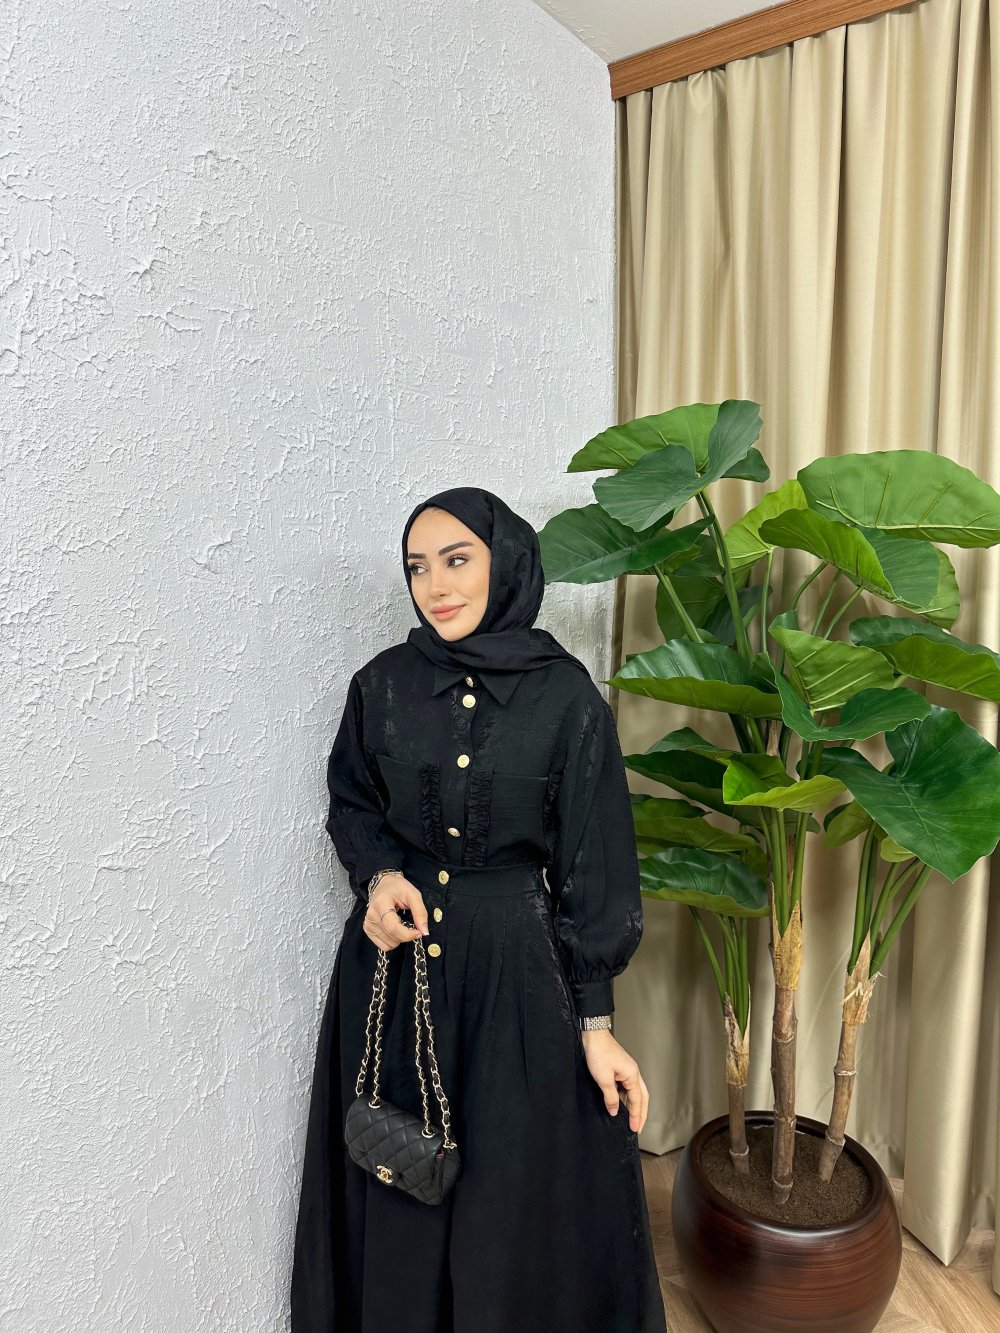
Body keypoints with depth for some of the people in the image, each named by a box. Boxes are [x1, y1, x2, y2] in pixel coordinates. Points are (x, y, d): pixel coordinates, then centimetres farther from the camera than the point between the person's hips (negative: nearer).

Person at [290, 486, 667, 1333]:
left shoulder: (567, 697, -10)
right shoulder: (382, 684, -3)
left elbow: (592, 867, -7)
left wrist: (596, 1024, -6)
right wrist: (378, 876, -10)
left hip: (518, 972, -2)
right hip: (394, 961, 3)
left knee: (520, 1199, 13)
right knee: (398, 1196, 17)